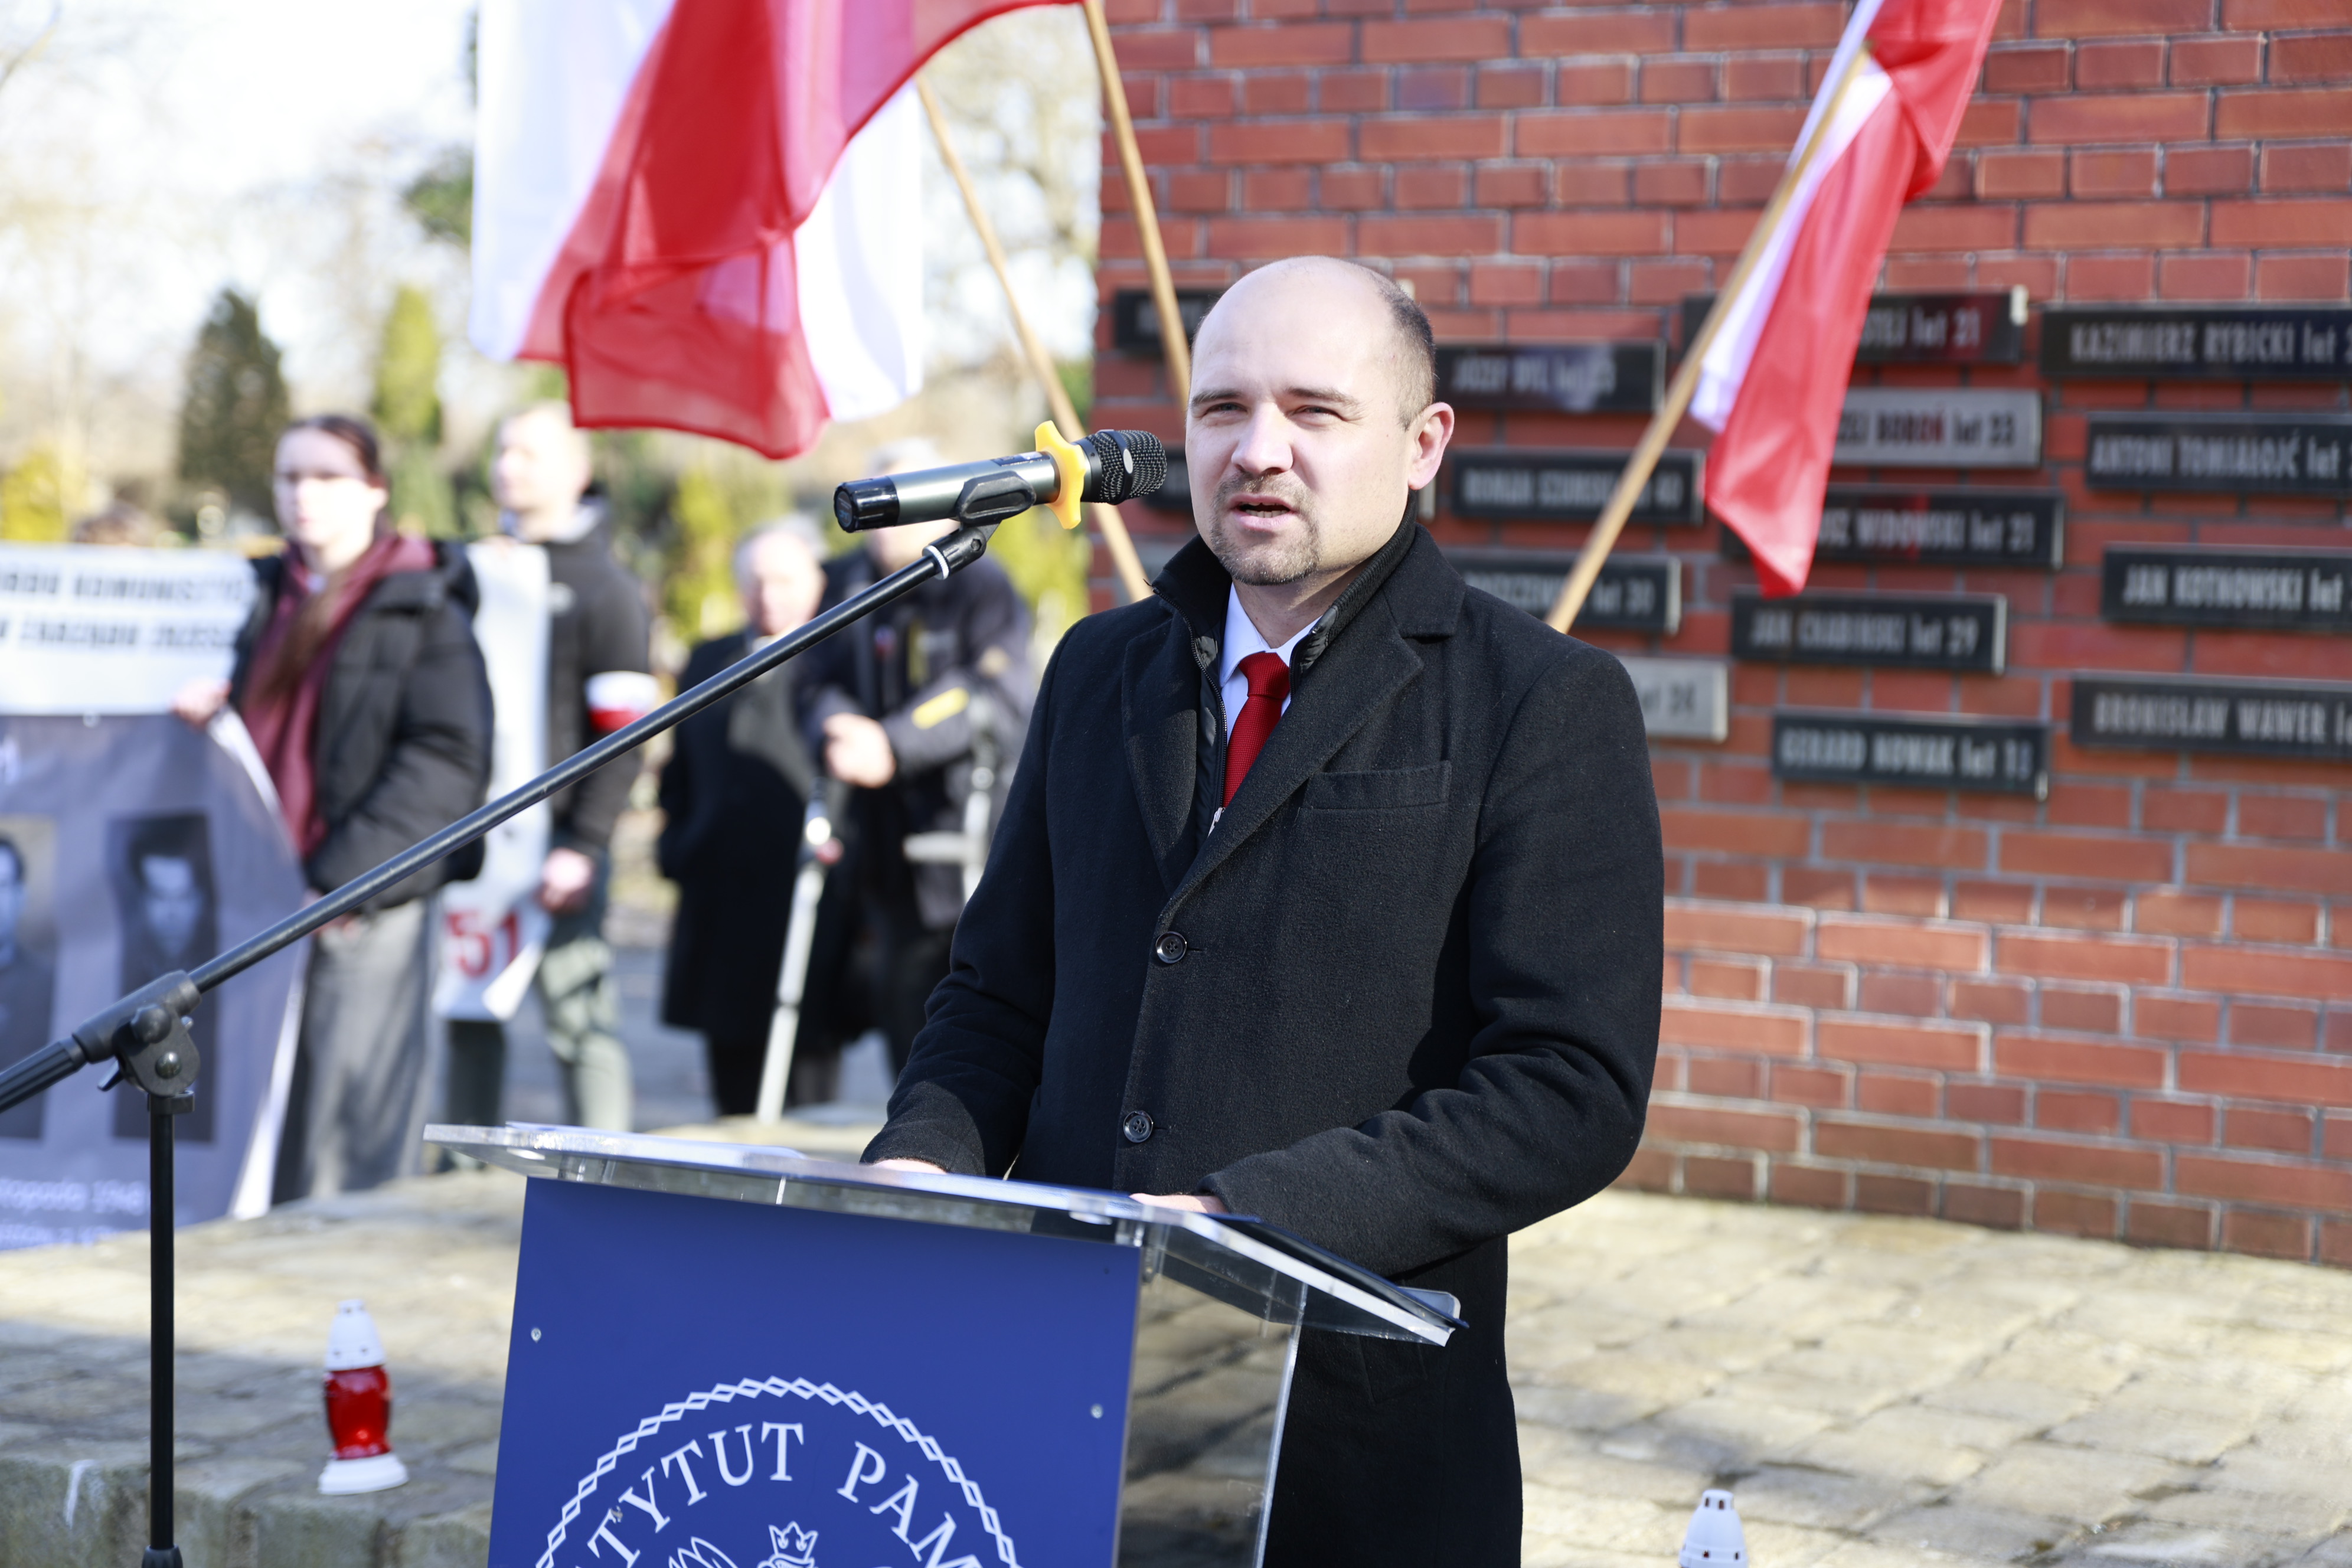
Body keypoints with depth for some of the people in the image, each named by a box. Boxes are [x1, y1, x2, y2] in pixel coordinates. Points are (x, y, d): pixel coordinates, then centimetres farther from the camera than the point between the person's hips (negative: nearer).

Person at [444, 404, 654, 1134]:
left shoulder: (606, 588, -2)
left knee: (579, 1018, -5)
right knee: (469, 1017, 9)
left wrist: (584, 847, -16)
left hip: (556, 841, -6)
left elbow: (624, 737, -8)